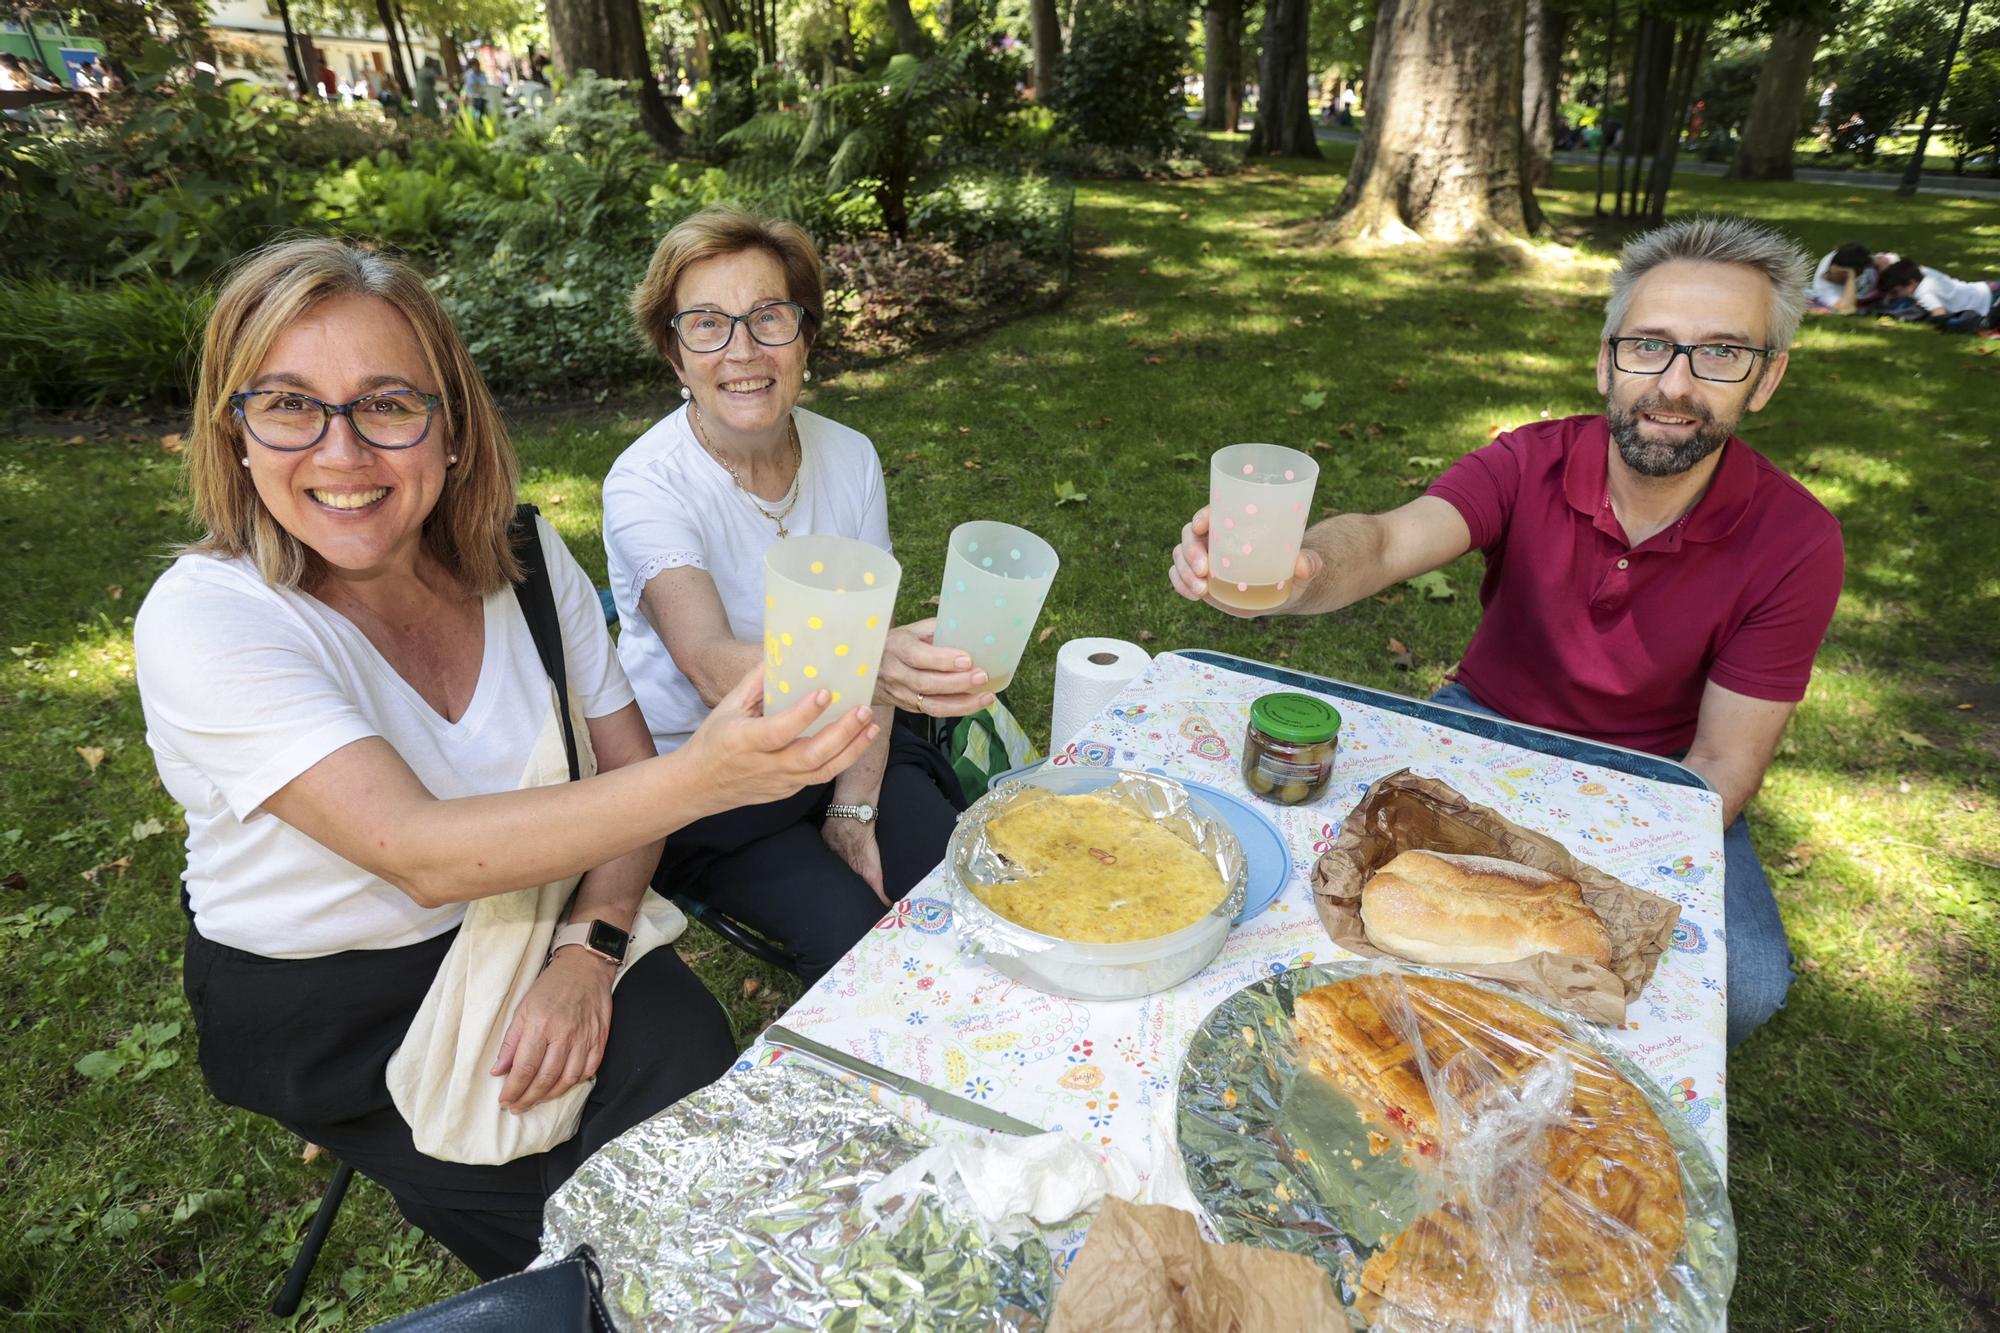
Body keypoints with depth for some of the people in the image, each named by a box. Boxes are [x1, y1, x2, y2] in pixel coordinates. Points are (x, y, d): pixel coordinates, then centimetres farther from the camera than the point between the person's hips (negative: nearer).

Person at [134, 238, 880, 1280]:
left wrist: (586, 954, -20)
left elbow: (623, 764, -4)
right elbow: (421, 853, -33)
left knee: (692, 1068, -18)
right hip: (326, 1007, -3)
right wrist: (699, 776, -47)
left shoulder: (521, 557, -7)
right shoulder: (203, 619, -21)